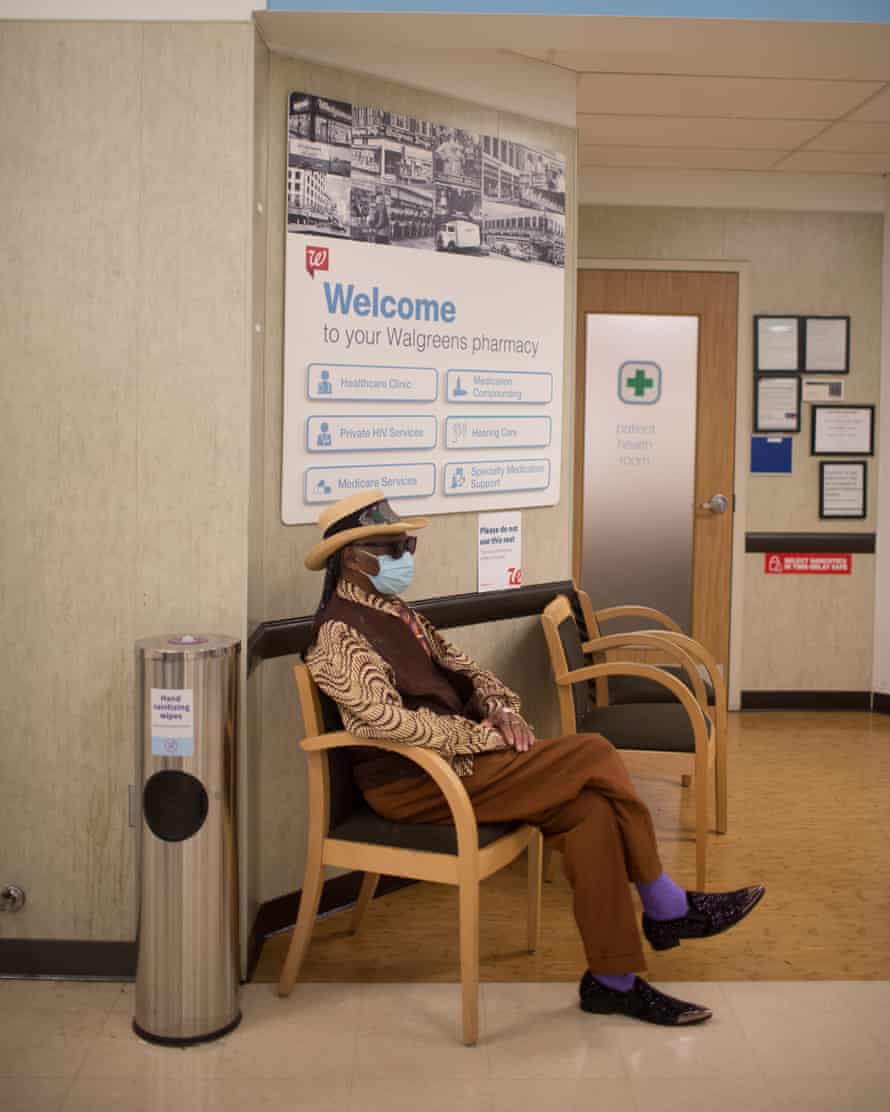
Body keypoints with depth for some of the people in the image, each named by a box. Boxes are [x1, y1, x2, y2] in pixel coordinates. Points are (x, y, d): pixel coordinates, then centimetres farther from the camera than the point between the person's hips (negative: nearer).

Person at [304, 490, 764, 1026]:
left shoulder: (395, 611, 17)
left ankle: (613, 979, -6)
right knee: (595, 755, -15)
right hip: (411, 785, -8)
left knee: (589, 809, -14)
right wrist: (483, 737, -17)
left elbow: (458, 666, 20)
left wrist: (502, 710, 0)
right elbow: (388, 720, -22)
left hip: (452, 760, 9)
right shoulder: (340, 633, -12)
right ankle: (666, 909, 0)